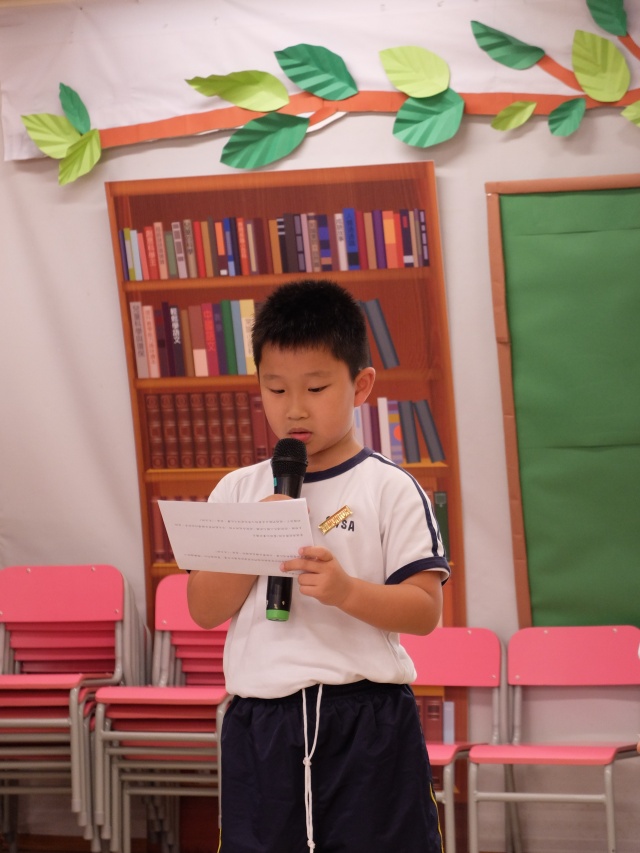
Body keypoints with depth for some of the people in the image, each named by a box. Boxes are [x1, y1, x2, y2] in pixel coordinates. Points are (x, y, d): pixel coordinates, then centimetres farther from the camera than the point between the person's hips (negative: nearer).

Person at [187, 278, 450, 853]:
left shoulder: (389, 489, -1)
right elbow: (203, 610, 5)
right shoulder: (238, 491, 9)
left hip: (368, 723, -3)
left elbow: (425, 609, -5)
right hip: (260, 723, 3)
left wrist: (347, 590, -22)